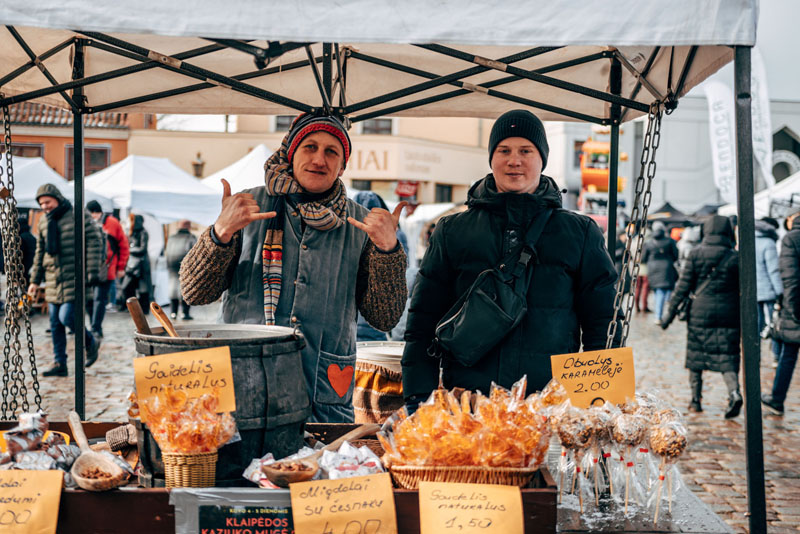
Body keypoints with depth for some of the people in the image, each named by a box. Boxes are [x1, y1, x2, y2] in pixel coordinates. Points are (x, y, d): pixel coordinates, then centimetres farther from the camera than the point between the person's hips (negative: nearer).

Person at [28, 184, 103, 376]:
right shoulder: (44, 222, 12)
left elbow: (94, 241, -8)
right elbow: (40, 252, 20)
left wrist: (93, 271, -14)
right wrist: (35, 280, 18)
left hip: (74, 277, -6)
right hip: (53, 279, 6)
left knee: (67, 317, -14)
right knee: (55, 323, 6)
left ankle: (91, 342, 12)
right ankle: (60, 364, 13)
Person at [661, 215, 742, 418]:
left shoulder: (695, 254, -3)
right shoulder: (735, 257, -1)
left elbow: (683, 286, -4)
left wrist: (671, 311, 2)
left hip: (700, 313, 0)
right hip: (728, 315, 0)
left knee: (696, 355, 13)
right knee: (727, 357, 3)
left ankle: (696, 400, 17)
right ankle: (734, 392, -21)